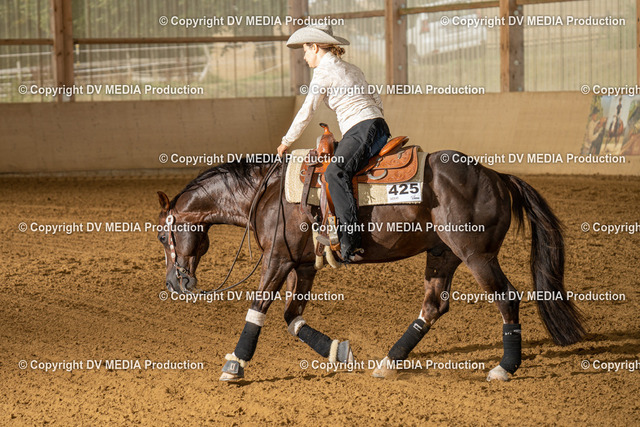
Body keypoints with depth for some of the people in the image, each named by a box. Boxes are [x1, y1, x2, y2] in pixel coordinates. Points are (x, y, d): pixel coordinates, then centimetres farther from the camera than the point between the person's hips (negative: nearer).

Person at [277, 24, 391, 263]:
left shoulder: (323, 72, -2)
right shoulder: (352, 70, 25)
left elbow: (306, 112, 0)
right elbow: (376, 100, 28)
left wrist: (286, 142, 10)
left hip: (364, 130, -11)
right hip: (378, 127, 11)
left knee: (335, 172, -28)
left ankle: (351, 240, -41)